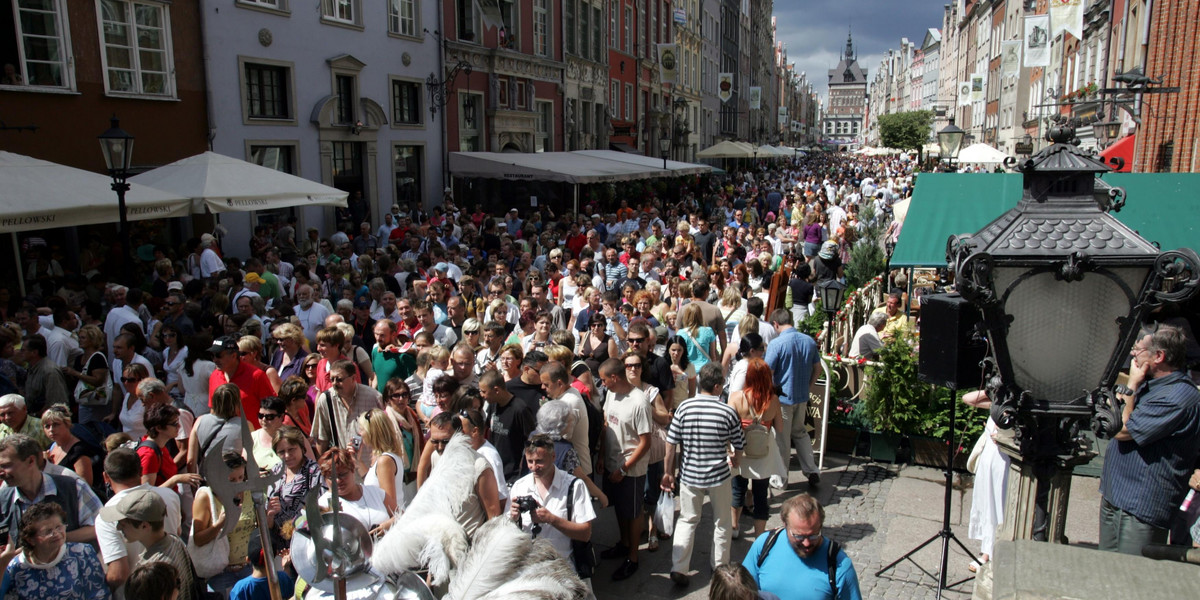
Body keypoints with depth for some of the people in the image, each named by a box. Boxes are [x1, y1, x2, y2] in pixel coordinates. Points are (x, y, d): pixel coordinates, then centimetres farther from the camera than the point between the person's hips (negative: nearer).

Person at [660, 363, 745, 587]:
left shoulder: (684, 407, -10)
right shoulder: (728, 412, -15)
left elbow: (670, 444, -7)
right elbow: (738, 447, -3)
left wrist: (667, 472, 6)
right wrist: (735, 460, 20)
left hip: (689, 475, 2)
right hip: (719, 476, -1)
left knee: (686, 520, 17)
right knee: (721, 523, 18)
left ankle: (678, 568, 13)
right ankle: (720, 569, 31)